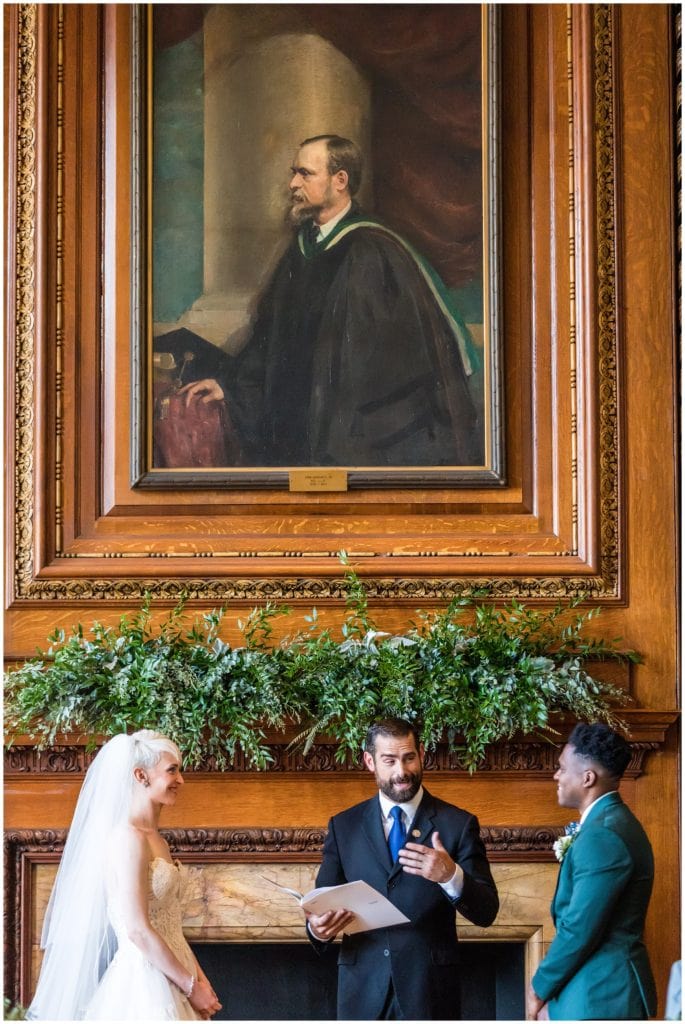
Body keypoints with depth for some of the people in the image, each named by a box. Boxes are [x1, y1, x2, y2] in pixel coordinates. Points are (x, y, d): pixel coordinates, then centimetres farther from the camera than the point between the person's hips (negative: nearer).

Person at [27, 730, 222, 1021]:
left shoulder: (156, 840, 13)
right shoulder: (128, 837, -15)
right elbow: (139, 931, -20)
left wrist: (199, 977, 5)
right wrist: (191, 985, -14)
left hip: (169, 974, 9)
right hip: (143, 983, -9)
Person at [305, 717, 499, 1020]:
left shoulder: (457, 824, 1)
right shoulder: (344, 826, 8)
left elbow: (486, 912, -4)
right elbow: (322, 903, 10)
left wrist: (451, 876, -23)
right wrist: (317, 927, -14)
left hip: (430, 992, -2)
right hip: (363, 989, 2)